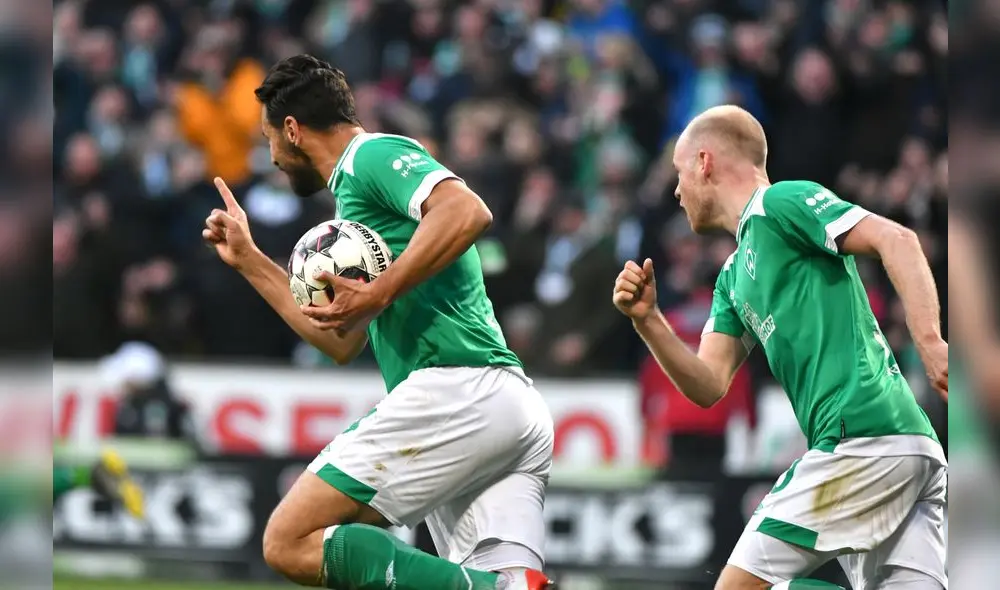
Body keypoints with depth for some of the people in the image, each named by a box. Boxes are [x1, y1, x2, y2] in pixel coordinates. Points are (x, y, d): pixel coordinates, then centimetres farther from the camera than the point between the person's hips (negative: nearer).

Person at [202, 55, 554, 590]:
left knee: (291, 544, -11)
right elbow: (342, 341, 36)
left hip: (451, 391, -10)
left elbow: (467, 212, -19)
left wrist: (379, 294, -19)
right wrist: (248, 261, 40)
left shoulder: (374, 156, 1)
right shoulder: (359, 185, 31)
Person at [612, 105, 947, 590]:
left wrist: (929, 342, -22)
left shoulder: (782, 203, 1)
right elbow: (709, 386, 20)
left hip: (861, 437, -9)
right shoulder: (733, 276, 28)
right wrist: (647, 321, 5)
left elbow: (896, 239, -11)